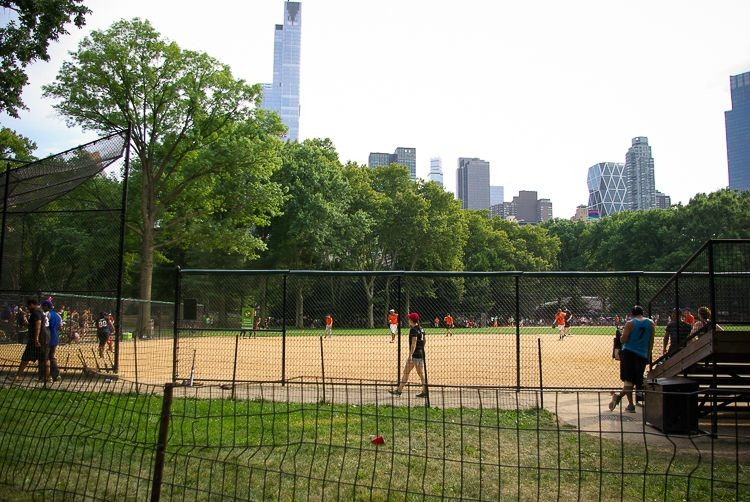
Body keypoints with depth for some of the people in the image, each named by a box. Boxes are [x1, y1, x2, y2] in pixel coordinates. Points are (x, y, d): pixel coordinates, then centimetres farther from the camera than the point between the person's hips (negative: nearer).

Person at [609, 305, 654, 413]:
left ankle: (631, 404, -12)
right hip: (642, 355, 1)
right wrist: (648, 355, 17)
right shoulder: (650, 323, 5)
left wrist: (622, 332, 11)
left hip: (628, 352, -1)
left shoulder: (630, 323, -4)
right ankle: (619, 395, -10)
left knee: (628, 379, 1)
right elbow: (651, 341, 8)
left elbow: (623, 340, -9)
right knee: (637, 380, 6)